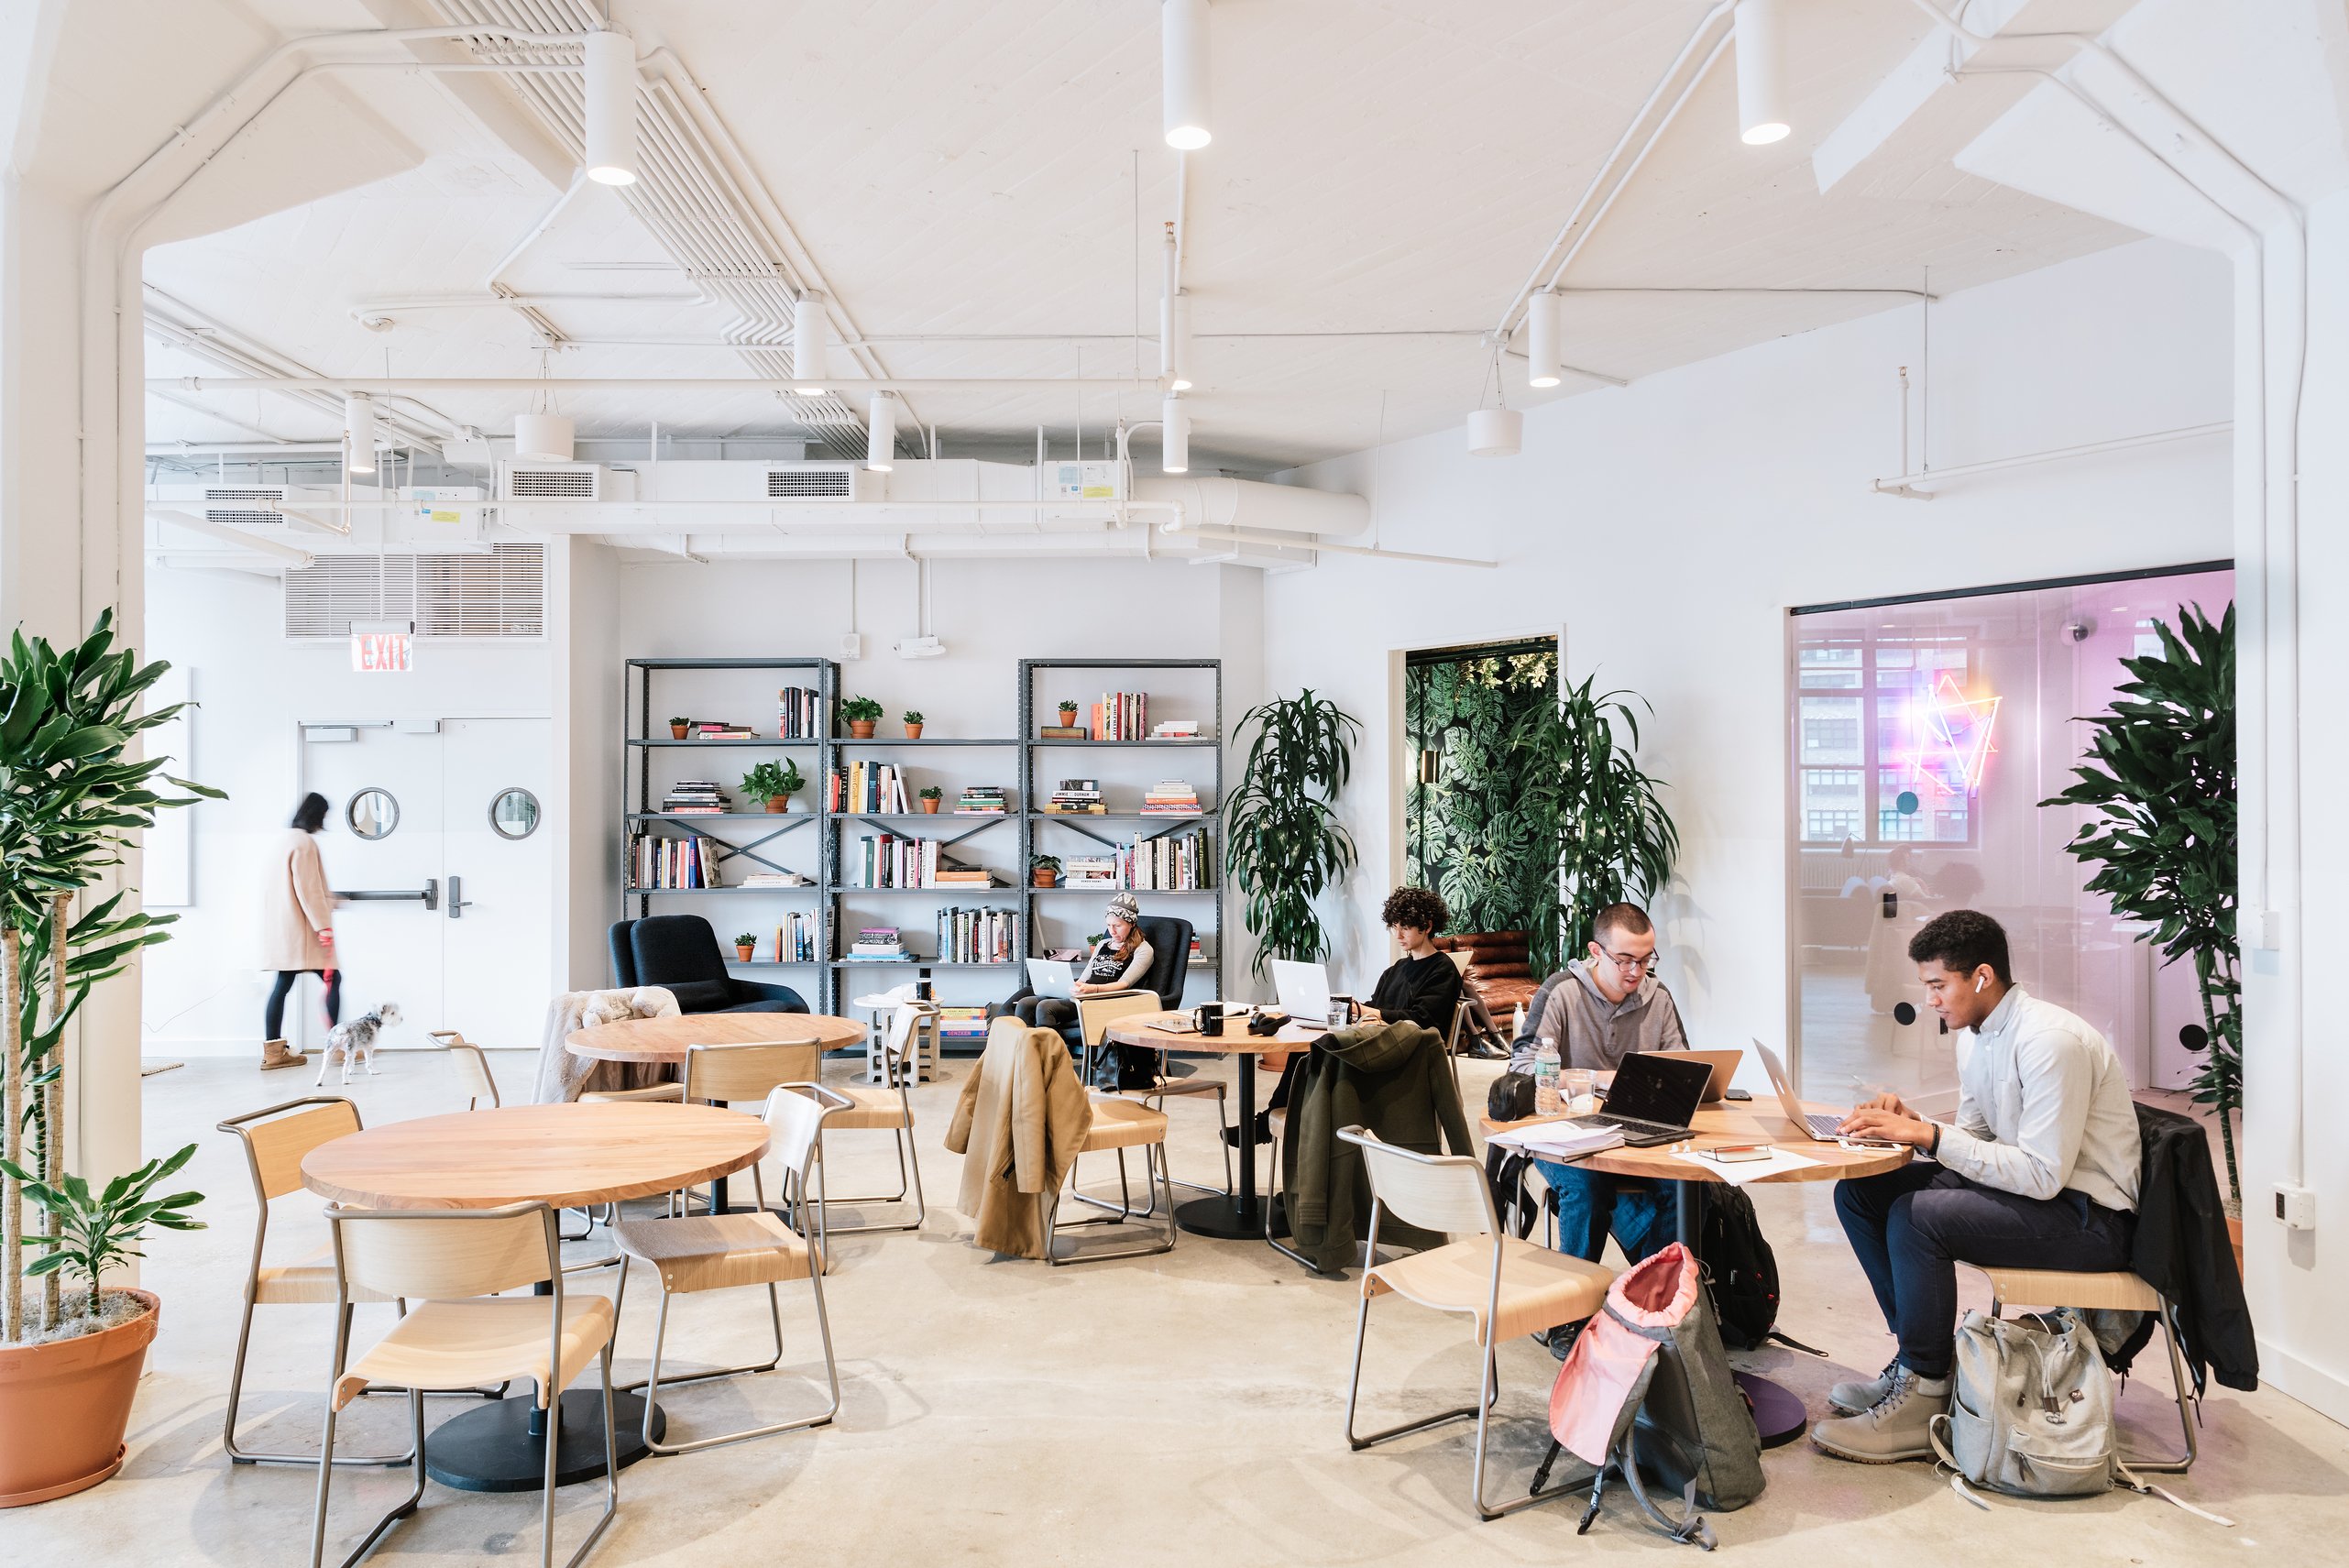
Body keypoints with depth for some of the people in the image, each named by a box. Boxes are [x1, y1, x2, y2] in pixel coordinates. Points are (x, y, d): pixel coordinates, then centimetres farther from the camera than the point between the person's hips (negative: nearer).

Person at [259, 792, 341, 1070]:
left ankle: (272, 1052, 6)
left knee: (283, 984, 8)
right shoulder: (304, 843, -13)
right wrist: (324, 927, -17)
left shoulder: (281, 841, 15)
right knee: (332, 978, -3)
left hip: (280, 930, 9)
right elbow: (309, 890, -18)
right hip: (301, 931, -9)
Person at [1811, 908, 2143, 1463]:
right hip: (2031, 1183, 10)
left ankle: (1922, 1398, -14)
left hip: (2090, 1218, -9)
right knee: (1859, 1192, 0)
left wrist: (1931, 1135, -27)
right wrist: (1910, 1125, -6)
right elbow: (1975, 1138, 13)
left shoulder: (2051, 1042, -23)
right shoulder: (1974, 1036, 6)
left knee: (1916, 1216, -28)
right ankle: (1922, 1352, 7)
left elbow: (2042, 1175, -27)